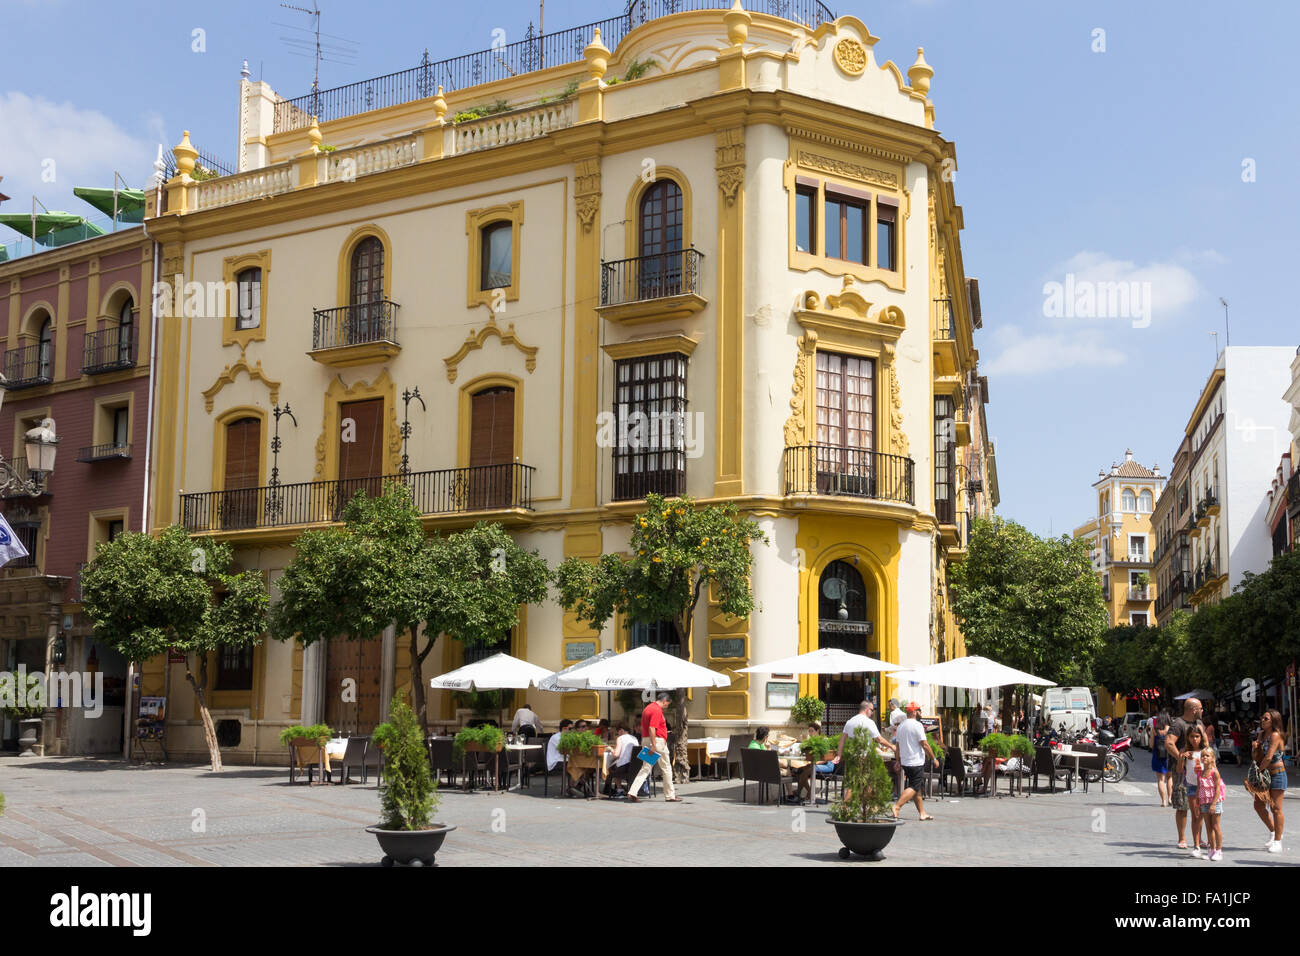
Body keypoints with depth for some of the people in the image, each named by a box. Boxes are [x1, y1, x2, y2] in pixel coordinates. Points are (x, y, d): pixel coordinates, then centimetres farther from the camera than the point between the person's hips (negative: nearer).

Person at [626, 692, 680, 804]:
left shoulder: (648, 708, 16)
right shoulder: (657, 710, -15)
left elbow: (643, 727, 21)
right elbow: (652, 728, -23)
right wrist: (653, 746, -24)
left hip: (645, 740, 9)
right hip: (657, 741, -9)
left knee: (646, 768, 5)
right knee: (666, 768, 5)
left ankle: (632, 793, -7)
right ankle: (670, 795, 13)